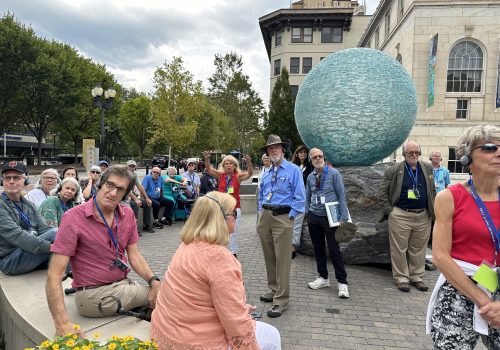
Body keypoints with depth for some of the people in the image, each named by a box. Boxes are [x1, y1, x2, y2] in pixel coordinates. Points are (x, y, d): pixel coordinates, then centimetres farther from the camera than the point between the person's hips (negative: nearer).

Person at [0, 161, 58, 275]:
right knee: (55, 233, -24)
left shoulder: (29, 205, 15)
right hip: (9, 261, -7)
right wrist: (50, 246, -31)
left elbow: (43, 228, 5)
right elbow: (15, 235, -21)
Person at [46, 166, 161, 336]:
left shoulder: (127, 214, 2)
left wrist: (154, 281, -14)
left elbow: (134, 255, 5)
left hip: (123, 284, 6)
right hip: (94, 294, -6)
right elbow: (54, 275, -19)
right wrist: (62, 323, -30)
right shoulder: (74, 218, -16)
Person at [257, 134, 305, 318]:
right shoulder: (266, 174, 16)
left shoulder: (293, 170, -2)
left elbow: (299, 197, -7)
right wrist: (261, 213, 14)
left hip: (282, 217, -6)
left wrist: (290, 217, -11)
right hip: (264, 216, 7)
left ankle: (281, 300, 0)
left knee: (282, 259, -7)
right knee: (269, 257, 14)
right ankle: (274, 290, 29)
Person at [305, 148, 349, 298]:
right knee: (318, 249, 12)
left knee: (334, 250, -3)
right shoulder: (310, 177, 6)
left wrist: (344, 217, -12)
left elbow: (341, 195, -7)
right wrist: (307, 214, 9)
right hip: (314, 217, 5)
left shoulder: (333, 173, -6)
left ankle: (342, 282, 9)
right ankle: (323, 278, 27)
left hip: (330, 217, -4)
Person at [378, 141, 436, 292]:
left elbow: (432, 191, 15)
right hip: (400, 216, -3)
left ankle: (416, 277, 26)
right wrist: (389, 209, -4)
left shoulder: (428, 168, 7)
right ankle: (401, 278, 15)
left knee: (419, 249, 12)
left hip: (423, 216, 4)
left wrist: (432, 210, 11)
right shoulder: (394, 170, -5)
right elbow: (382, 190, -2)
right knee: (399, 249, 3)